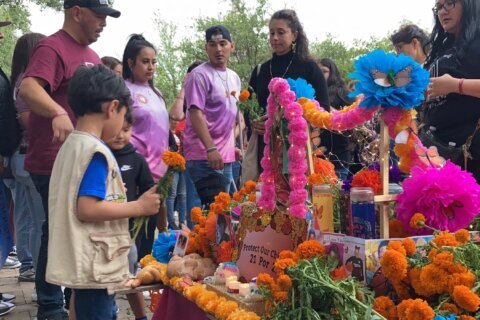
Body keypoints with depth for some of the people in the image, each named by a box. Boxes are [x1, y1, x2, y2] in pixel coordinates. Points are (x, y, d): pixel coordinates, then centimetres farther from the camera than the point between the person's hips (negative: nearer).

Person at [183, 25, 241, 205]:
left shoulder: (234, 77, 16)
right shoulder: (199, 75, -9)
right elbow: (196, 113, -17)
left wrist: (232, 146, 16)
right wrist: (211, 149, -24)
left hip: (226, 156, 8)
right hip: (204, 156, -8)